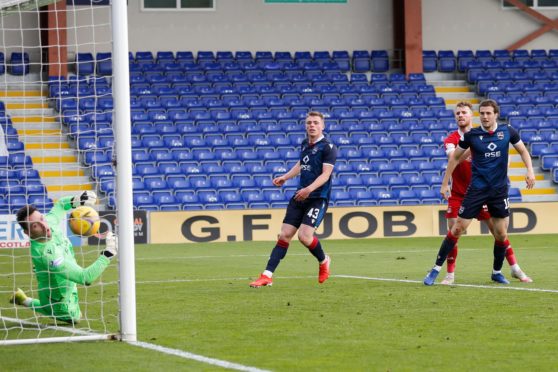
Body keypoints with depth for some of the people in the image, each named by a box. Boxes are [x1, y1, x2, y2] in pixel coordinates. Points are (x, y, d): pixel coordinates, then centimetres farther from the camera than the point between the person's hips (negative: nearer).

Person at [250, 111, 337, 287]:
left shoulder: (328, 147, -10)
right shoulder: (304, 145, 13)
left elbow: (326, 174, -18)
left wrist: (309, 189, -31)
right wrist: (285, 177, 22)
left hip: (318, 198, -6)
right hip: (299, 197, 6)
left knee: (304, 236, -18)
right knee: (285, 235, -1)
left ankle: (323, 260, 14)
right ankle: (267, 276, -5)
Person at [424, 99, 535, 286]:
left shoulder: (508, 131, -2)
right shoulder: (471, 135, -7)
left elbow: (523, 151, 12)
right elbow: (455, 158, 4)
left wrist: (530, 170, -4)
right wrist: (445, 183, 3)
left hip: (499, 190, 2)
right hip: (477, 189, -2)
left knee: (501, 234, 3)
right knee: (458, 228, -5)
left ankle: (497, 272, 24)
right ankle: (436, 269, 2)